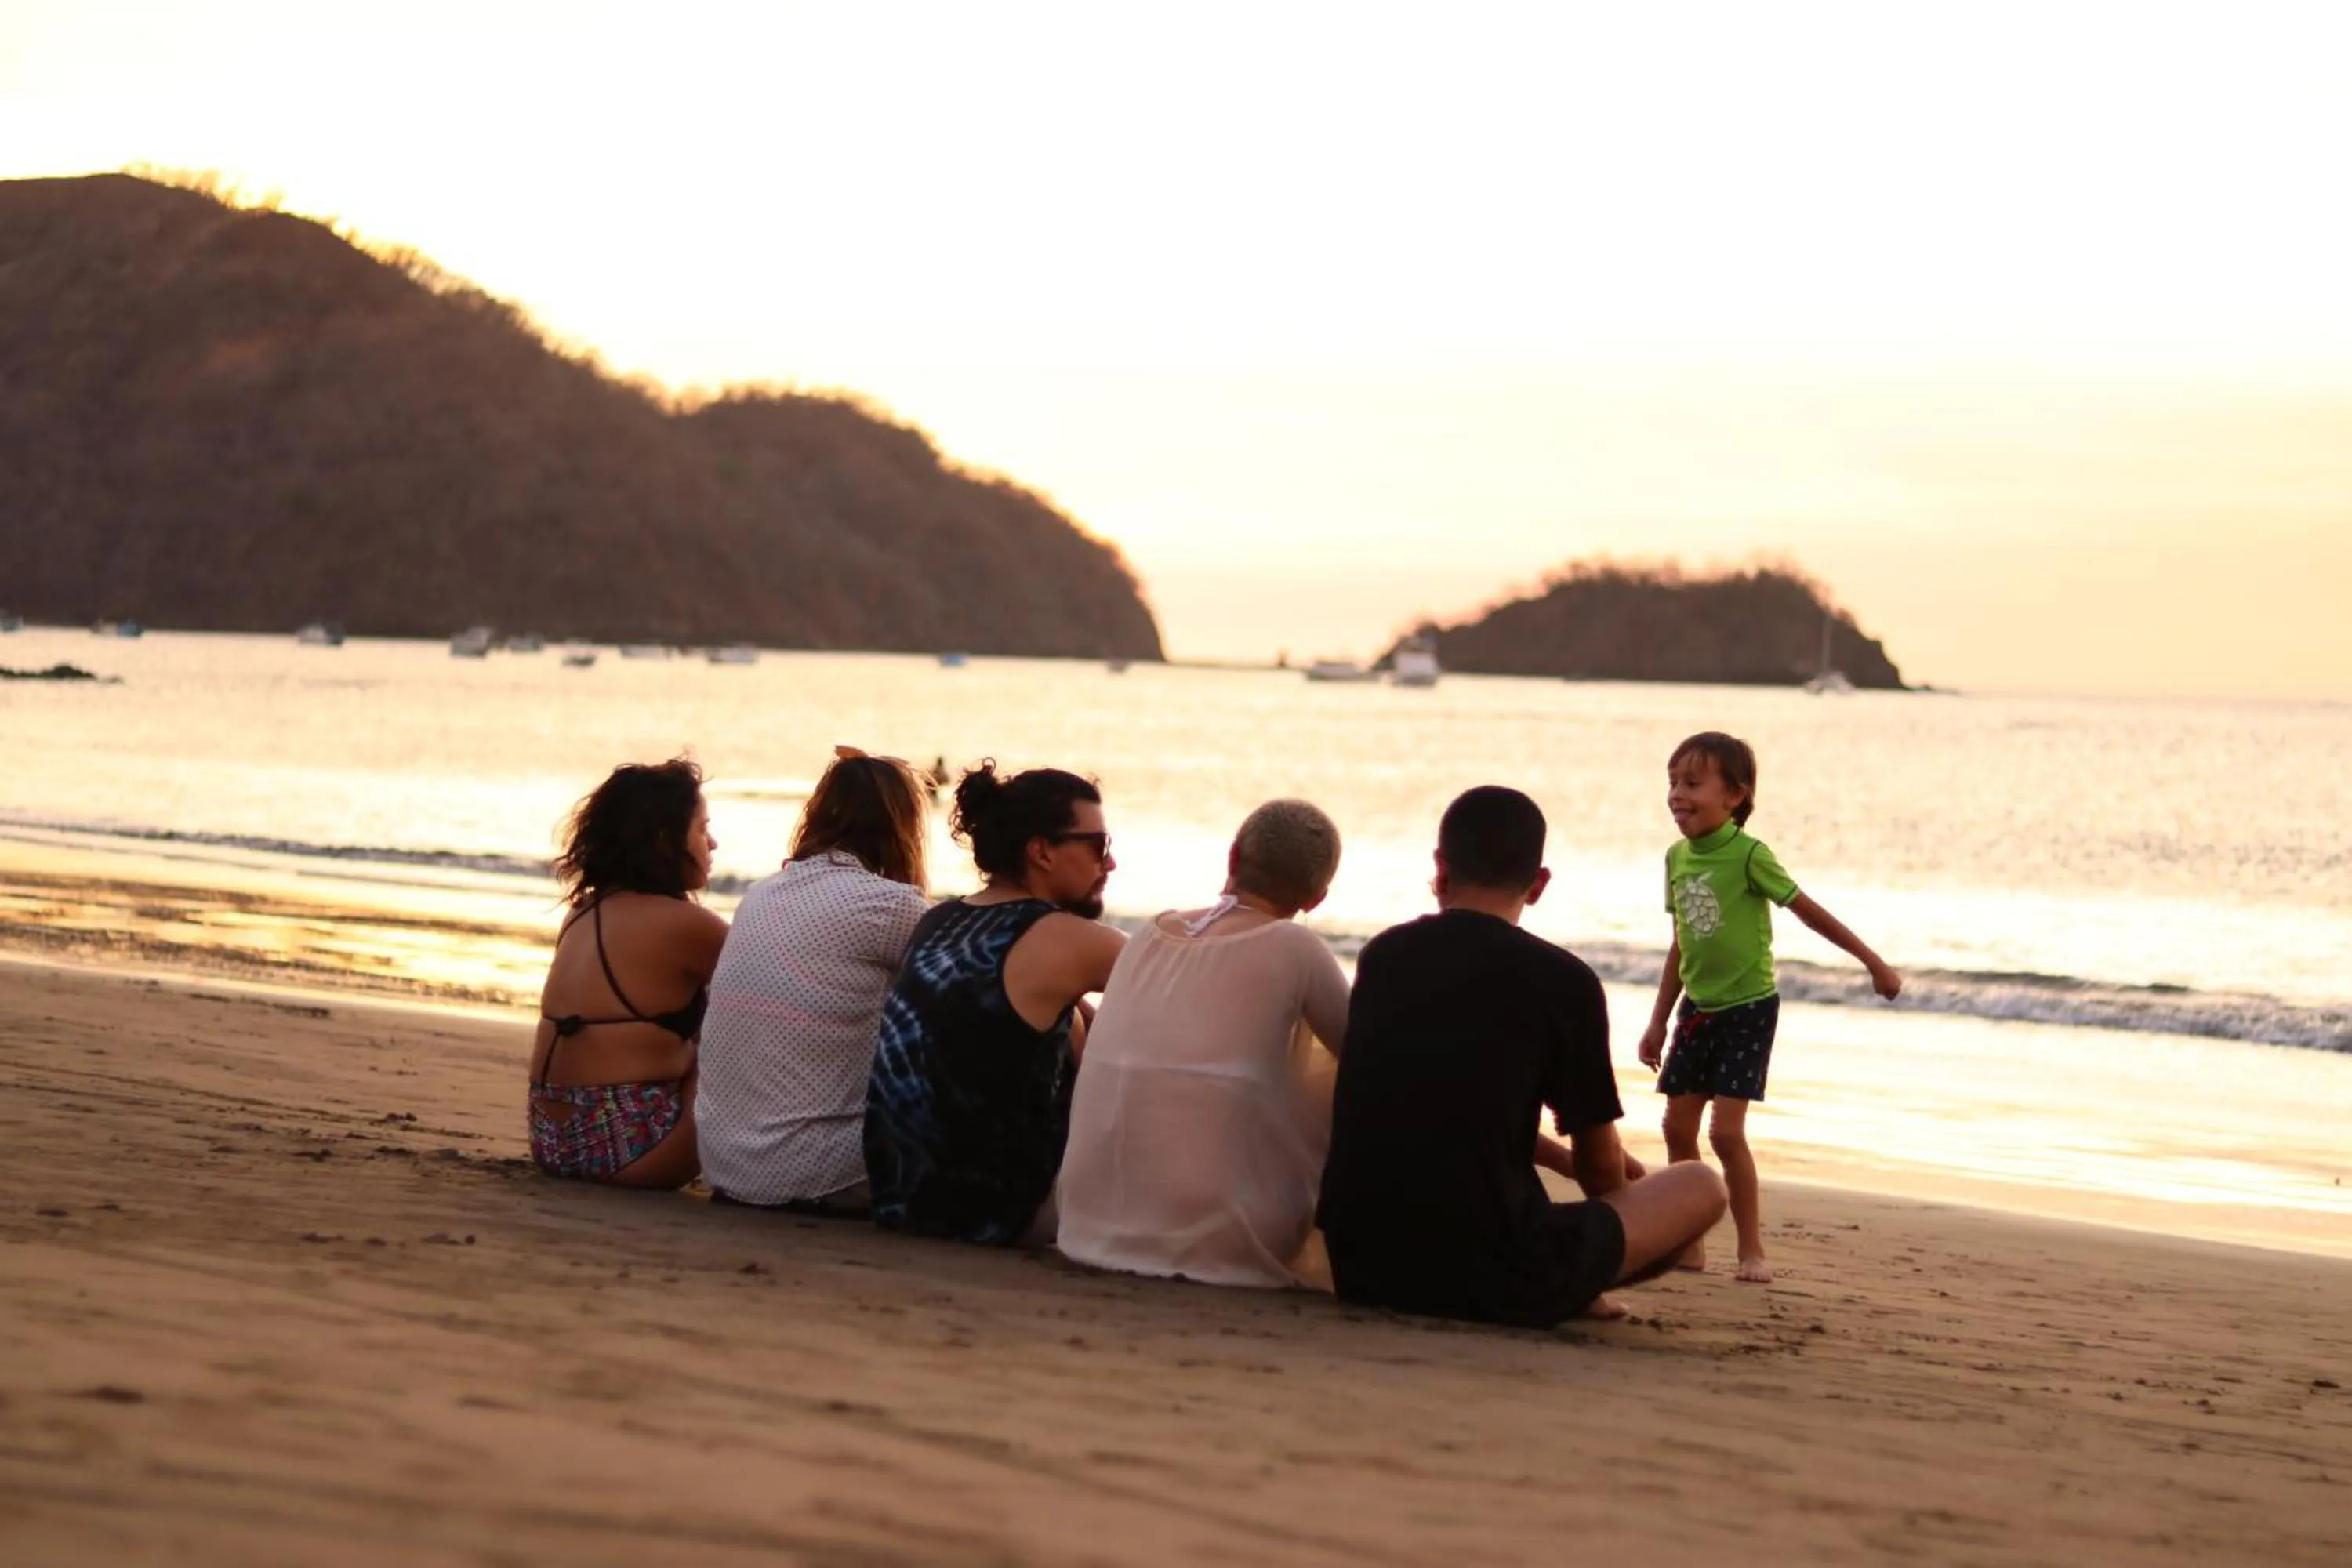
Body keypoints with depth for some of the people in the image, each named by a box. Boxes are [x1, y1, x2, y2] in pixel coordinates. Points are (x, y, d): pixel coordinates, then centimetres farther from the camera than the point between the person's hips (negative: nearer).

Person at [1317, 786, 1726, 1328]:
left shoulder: (1381, 956, 9)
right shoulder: (1564, 981, -4)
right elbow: (1600, 1167, 8)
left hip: (1360, 1270, 5)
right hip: (1496, 1282, -5)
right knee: (1700, 1187, 16)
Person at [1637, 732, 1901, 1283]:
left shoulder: (1749, 855, -16)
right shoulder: (1677, 857, 4)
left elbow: (1808, 911, -9)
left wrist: (1874, 963, -7)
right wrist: (1658, 1021, 17)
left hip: (1747, 1009, -7)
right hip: (1697, 1010, 7)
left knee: (1726, 1130, -13)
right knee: (1678, 1126, 5)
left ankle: (1752, 1250, -2)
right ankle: (1689, 1243, 16)